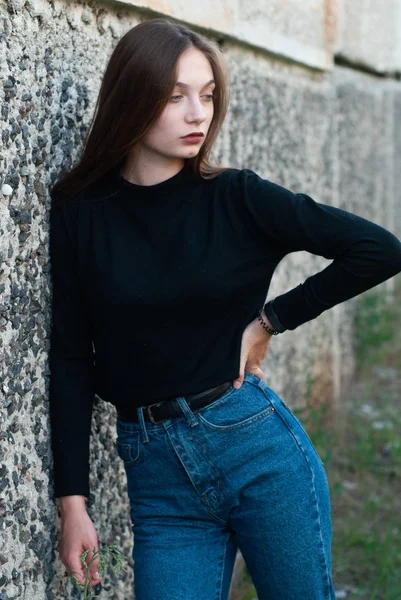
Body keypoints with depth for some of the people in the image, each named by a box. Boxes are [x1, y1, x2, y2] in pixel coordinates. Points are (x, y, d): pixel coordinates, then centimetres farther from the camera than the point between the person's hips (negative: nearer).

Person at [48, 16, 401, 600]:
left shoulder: (237, 197, -3)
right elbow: (71, 358, 1)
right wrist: (72, 499, -2)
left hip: (259, 444, 0)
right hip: (156, 474, 1)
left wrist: (271, 320, -3)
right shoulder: (79, 212, -1)